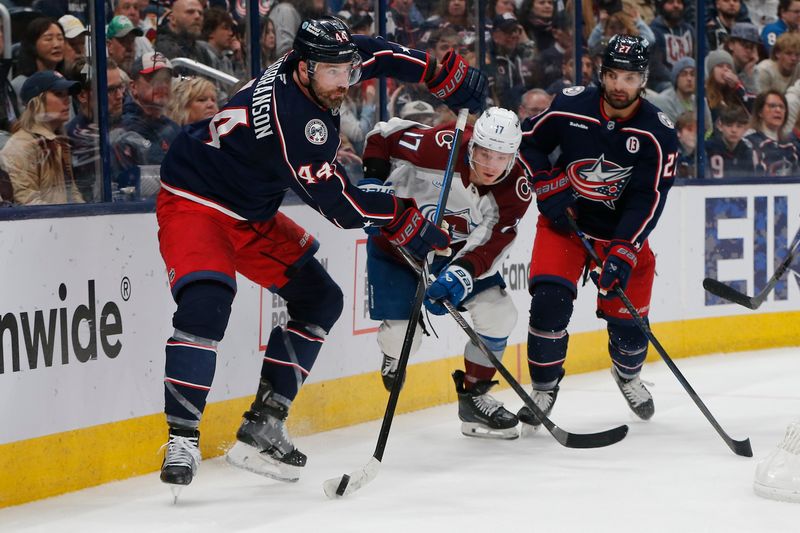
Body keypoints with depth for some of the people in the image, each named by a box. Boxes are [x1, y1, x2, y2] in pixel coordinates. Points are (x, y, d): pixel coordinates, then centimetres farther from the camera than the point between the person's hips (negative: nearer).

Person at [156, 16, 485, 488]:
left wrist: (447, 74, 6)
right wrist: (406, 222, -17)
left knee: (319, 298, 10)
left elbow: (377, 55, 11)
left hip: (251, 214, 10)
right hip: (194, 202, -10)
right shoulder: (292, 120, -33)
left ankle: (264, 425, 11)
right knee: (207, 302, -32)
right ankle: (181, 440, -29)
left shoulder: (319, 65, -9)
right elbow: (342, 206, -28)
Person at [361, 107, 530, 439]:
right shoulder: (440, 147, -30)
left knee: (499, 315, -8)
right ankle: (393, 354, 28)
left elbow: (488, 247, -26)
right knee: (403, 336, -11)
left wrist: (460, 274, -43)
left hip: (454, 251, 4)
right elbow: (382, 136, -14)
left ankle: (474, 397, 11)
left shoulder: (515, 190, -19)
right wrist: (373, 182, -24)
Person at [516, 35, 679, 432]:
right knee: (550, 301, -19)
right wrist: (550, 189, -8)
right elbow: (528, 142, 1)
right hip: (564, 220, 0)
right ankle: (544, 388, 0)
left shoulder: (658, 133, -17)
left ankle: (627, 373, 37)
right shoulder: (570, 107, -15)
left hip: (623, 228, 0)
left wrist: (623, 252, -29)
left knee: (628, 314, 2)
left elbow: (647, 200, -20)